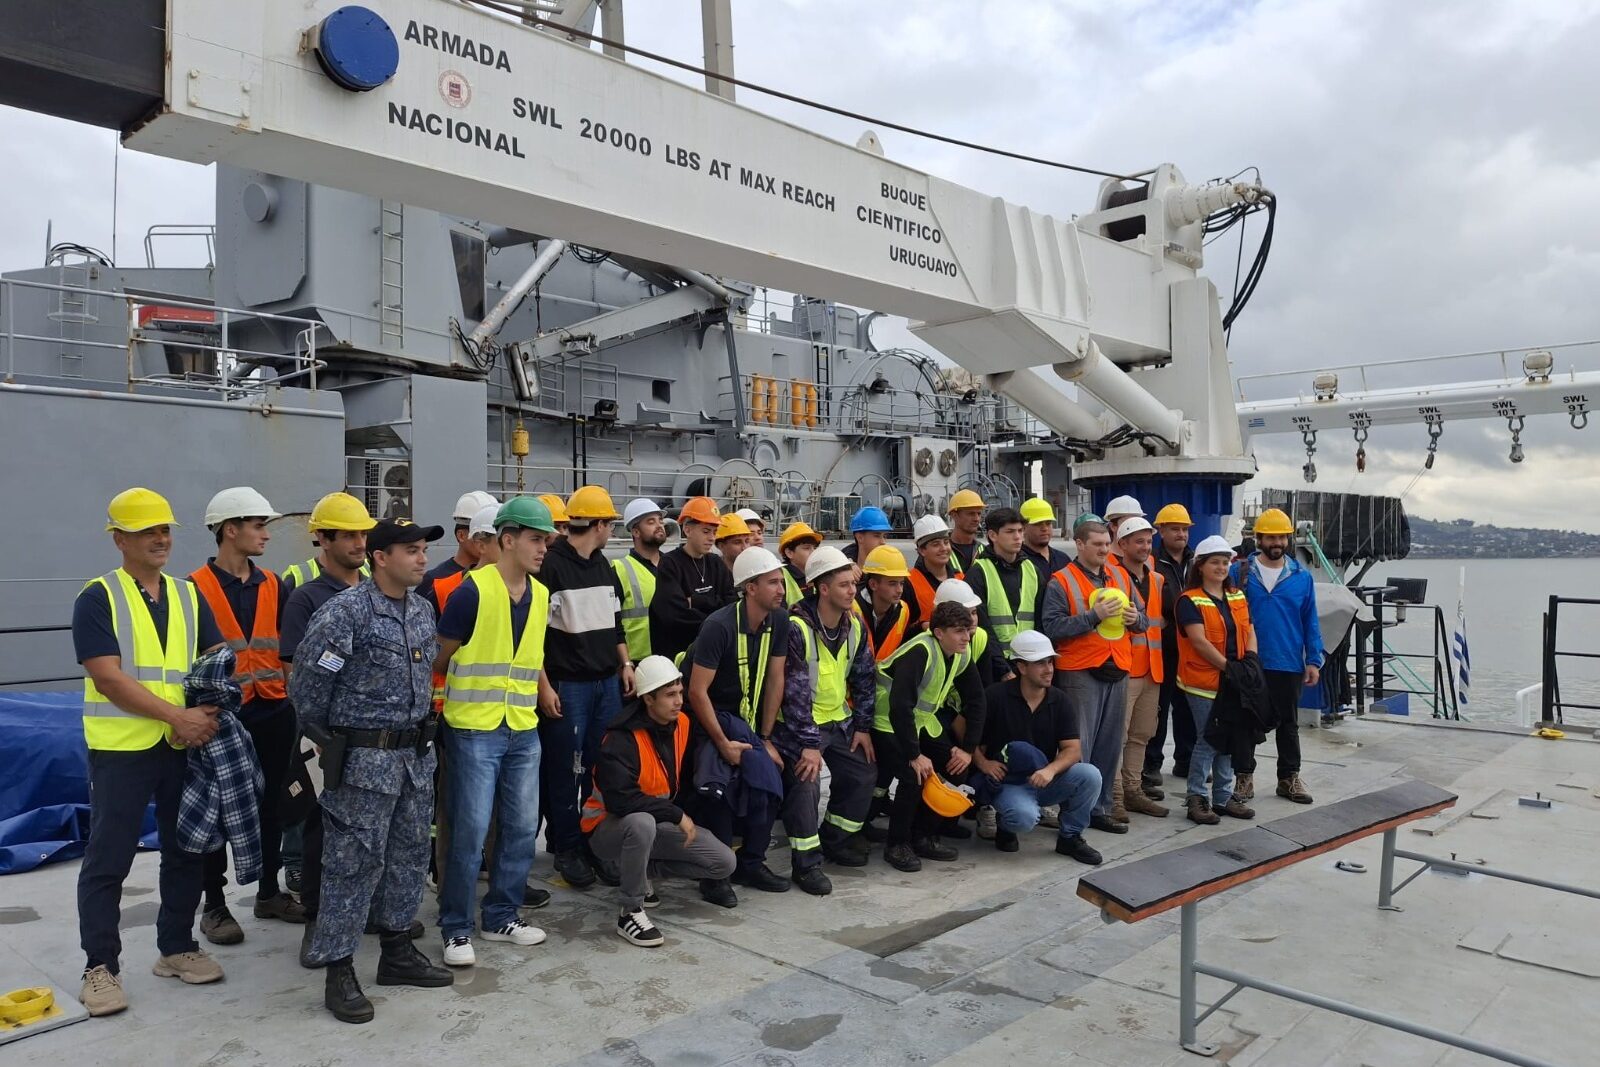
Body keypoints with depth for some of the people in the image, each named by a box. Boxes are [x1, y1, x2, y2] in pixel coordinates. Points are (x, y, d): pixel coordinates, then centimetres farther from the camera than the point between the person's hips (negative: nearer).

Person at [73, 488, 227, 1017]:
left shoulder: (189, 596, 10)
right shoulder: (97, 598, -6)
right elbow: (108, 679, -15)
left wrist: (207, 712, -11)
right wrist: (178, 715, -19)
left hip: (185, 746, 5)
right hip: (121, 749, -5)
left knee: (186, 851, 13)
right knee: (108, 859, 3)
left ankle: (177, 948, 27)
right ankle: (100, 967, 16)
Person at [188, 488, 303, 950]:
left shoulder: (272, 585, 8)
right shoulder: (196, 587, -7)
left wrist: (292, 704, 6)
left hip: (273, 712, 5)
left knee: (270, 804, 13)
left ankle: (269, 892, 27)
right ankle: (214, 905, 18)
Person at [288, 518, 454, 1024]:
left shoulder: (423, 609, 8)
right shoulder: (345, 611, -16)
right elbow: (306, 683, -11)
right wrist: (326, 740, 0)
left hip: (416, 753, 7)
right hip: (364, 756, -7)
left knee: (409, 853, 14)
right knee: (354, 861, 0)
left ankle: (397, 951, 29)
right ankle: (339, 971, 12)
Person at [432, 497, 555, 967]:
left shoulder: (540, 595, 7)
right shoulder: (473, 590, -13)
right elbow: (441, 660, -5)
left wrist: (533, 692, 13)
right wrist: (470, 689, 5)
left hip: (524, 731, 6)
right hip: (473, 731, -6)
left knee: (521, 828, 11)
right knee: (470, 831, -1)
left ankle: (502, 915, 27)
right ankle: (456, 929, 15)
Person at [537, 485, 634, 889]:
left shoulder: (605, 567, 15)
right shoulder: (549, 566, -10)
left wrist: (625, 665, 15)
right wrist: (544, 686, -13)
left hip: (608, 682, 7)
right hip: (567, 685, -7)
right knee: (566, 770, 2)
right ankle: (567, 849, 16)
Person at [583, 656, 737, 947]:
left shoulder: (681, 723, -3)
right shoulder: (622, 739, -26)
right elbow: (620, 801, -34)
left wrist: (682, 816, 10)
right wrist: (677, 815, -29)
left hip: (658, 823, 7)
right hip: (609, 826, -7)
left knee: (724, 862, -5)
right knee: (642, 822, -43)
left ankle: (640, 868, 11)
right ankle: (630, 912, -22)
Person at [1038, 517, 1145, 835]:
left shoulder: (1120, 576, 13)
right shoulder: (1061, 581, -6)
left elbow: (1143, 621, 19)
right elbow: (1052, 626, -16)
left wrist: (1136, 618, -4)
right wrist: (1094, 615, -21)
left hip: (1117, 670, 6)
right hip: (1080, 673, -6)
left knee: (1110, 746, 11)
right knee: (1079, 746, -2)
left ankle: (1099, 809, 23)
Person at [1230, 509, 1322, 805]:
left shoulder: (1302, 576, 3)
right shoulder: (1240, 572, -4)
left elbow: (1310, 621, 5)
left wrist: (1314, 660, 0)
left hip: (1289, 665, 2)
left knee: (1288, 723, 14)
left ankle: (1289, 778, 26)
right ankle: (1244, 777, 18)